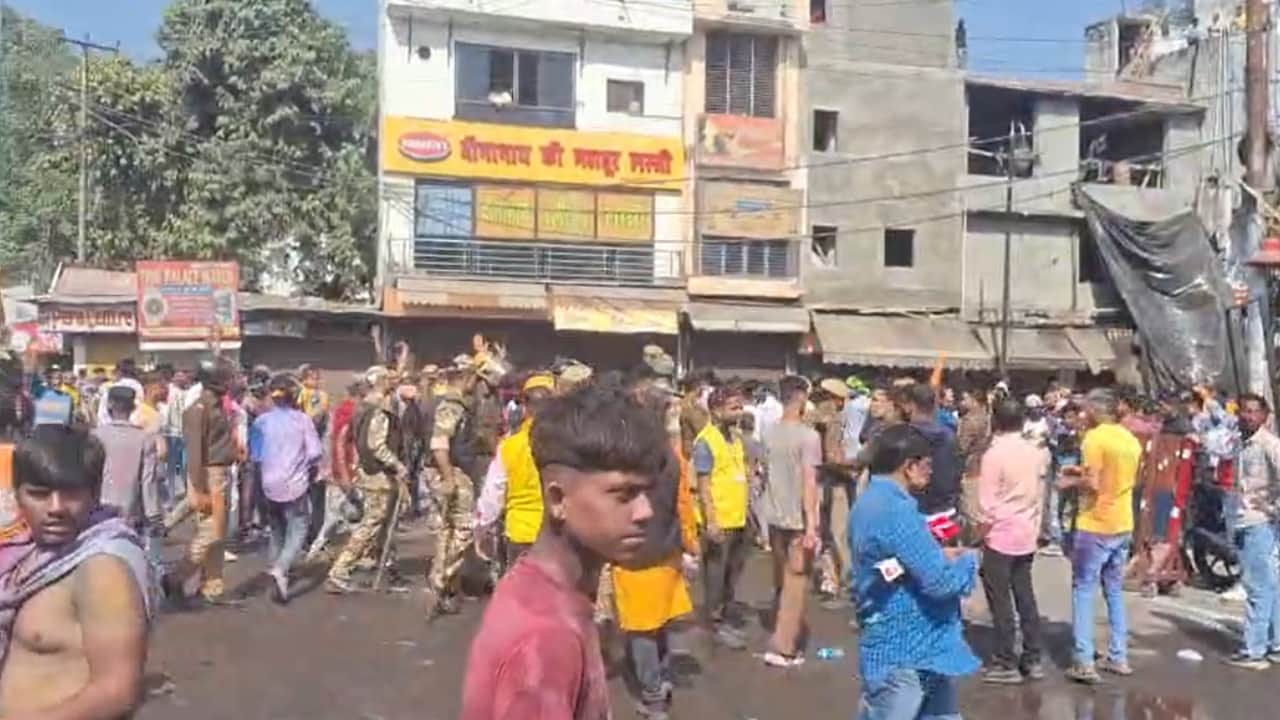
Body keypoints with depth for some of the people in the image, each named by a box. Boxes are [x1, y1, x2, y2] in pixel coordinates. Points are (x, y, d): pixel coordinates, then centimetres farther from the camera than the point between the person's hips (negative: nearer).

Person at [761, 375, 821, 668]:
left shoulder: (770, 434, 4)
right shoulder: (808, 435, -14)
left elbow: (768, 475, 9)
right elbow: (809, 483, -18)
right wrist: (811, 525, -17)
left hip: (775, 517, 6)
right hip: (798, 520, -6)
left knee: (781, 581, 17)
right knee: (795, 583, 2)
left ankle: (783, 638, 27)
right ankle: (783, 647, 3)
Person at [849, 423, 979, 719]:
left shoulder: (871, 501, 9)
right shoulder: (895, 510, -25)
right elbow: (939, 582, -26)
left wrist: (942, 556, 5)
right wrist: (968, 560, -6)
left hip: (902, 644, 10)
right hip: (904, 653, -10)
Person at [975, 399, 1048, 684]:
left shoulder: (994, 453, -15)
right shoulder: (1036, 451, 2)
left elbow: (988, 503, -13)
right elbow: (1040, 493, 11)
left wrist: (982, 533, -2)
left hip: (1001, 535, -6)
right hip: (1027, 535, 6)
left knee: (1001, 600, 1)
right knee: (1025, 597, 14)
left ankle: (1006, 664, 6)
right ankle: (1032, 659, 19)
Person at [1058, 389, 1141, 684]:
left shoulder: (1095, 438, -15)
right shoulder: (1131, 439, 8)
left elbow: (1093, 484, -21)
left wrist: (1071, 482, -3)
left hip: (1095, 526, -7)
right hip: (1123, 525, 7)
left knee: (1083, 590, -1)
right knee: (1115, 590, 17)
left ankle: (1084, 664, -3)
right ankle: (1118, 657, 21)